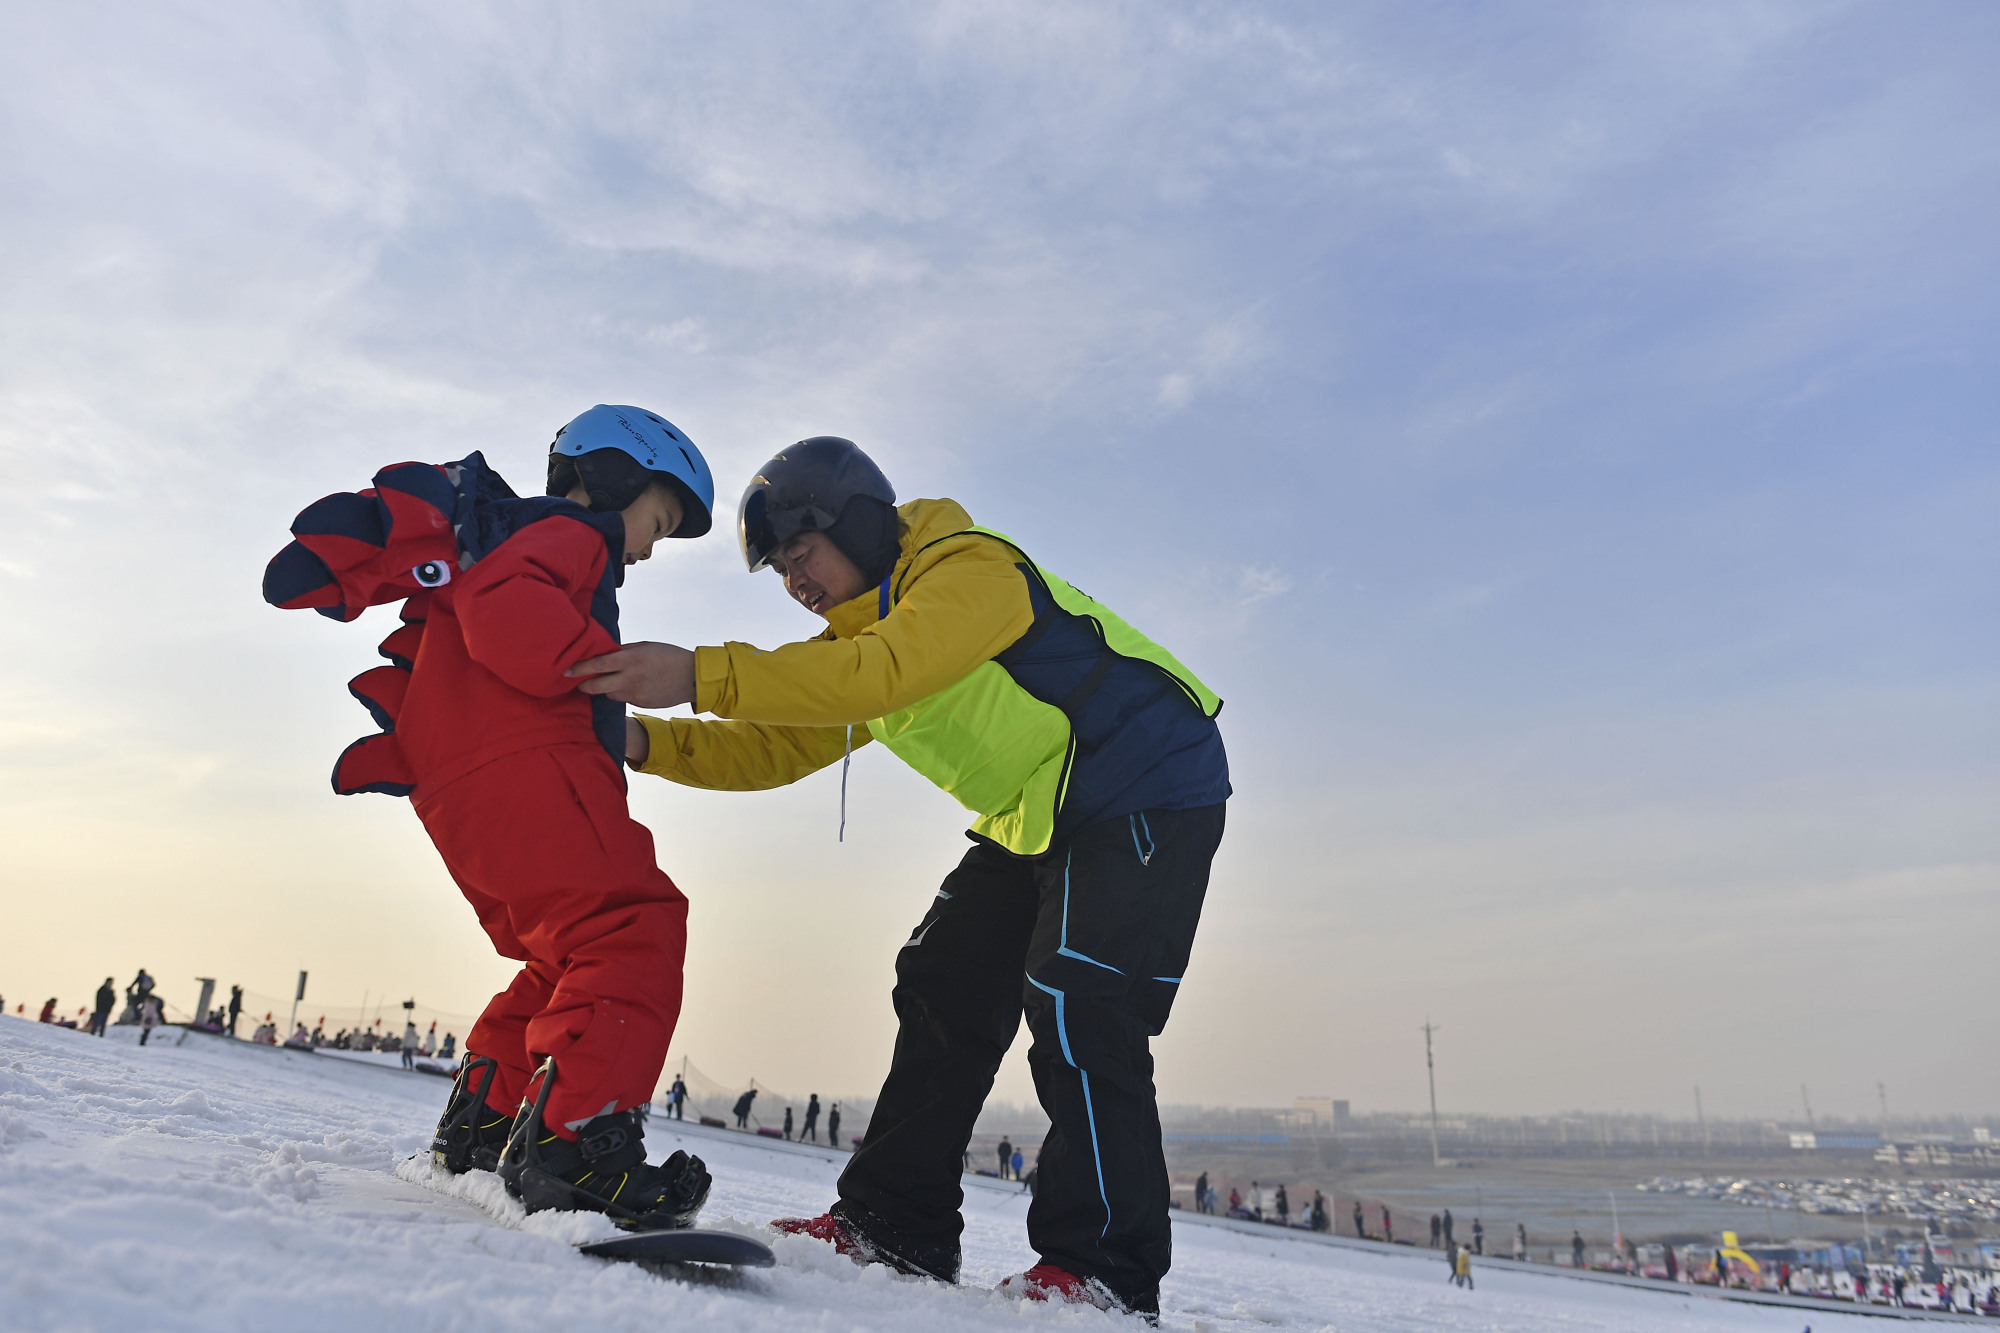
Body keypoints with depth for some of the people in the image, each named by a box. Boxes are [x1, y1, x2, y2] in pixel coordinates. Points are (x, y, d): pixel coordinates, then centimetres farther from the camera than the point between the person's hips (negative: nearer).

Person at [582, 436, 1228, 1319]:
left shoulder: (972, 568, -21)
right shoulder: (852, 646, 8)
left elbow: (880, 675, -38)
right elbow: (776, 748, 2)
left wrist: (701, 676, -41)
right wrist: (646, 741, -12)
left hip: (1151, 792, -9)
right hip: (1034, 824, 9)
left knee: (1076, 1002, -19)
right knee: (944, 990, 4)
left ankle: (1101, 1263, -10)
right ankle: (893, 1222, 12)